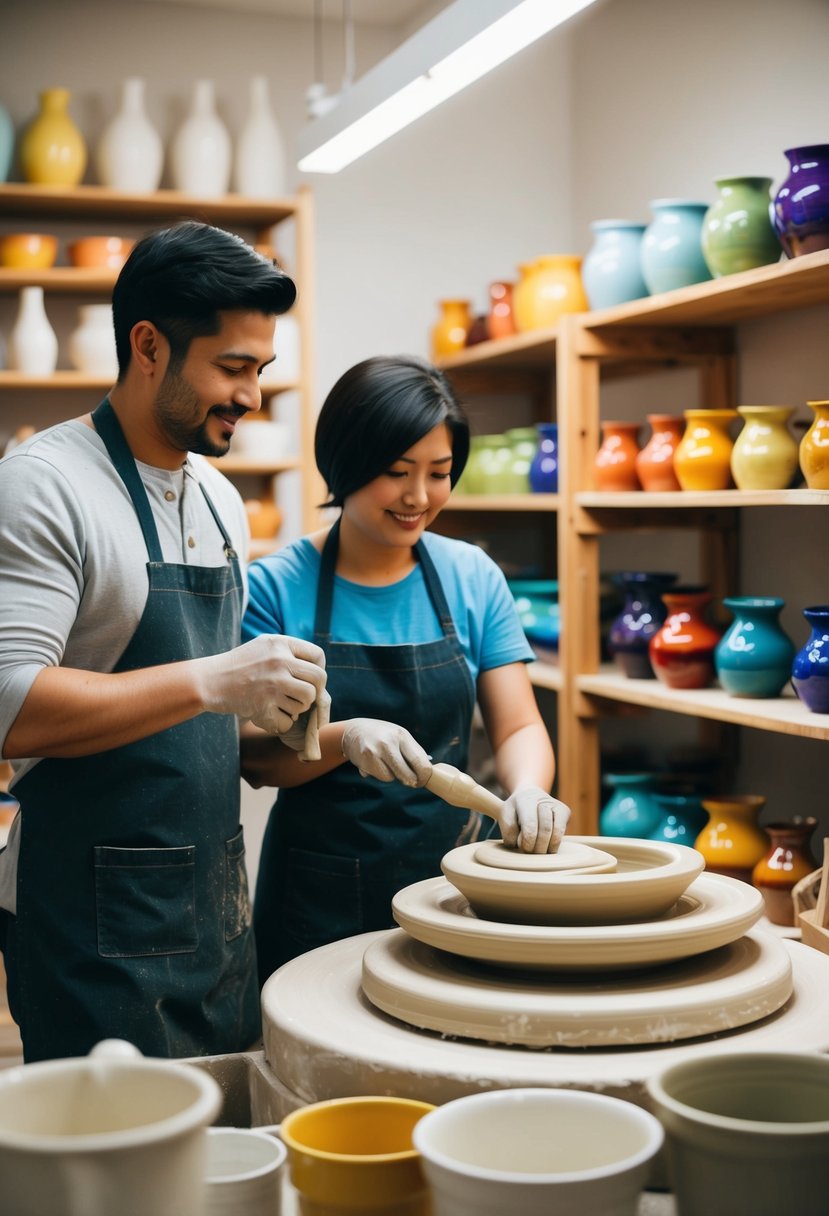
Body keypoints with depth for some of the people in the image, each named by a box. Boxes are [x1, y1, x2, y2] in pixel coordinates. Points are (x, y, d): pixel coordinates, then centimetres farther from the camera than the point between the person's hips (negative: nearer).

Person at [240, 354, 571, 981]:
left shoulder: (473, 577, 1)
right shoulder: (278, 586, -8)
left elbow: (518, 725, -1)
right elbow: (253, 756, -8)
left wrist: (527, 790, -22)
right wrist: (344, 739, -27)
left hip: (451, 873, 3)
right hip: (320, 896, -2)